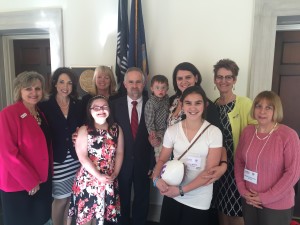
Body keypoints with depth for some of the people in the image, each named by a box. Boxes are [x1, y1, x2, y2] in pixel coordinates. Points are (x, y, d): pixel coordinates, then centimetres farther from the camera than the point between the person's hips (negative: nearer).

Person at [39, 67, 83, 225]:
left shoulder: (78, 106, 5)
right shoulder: (45, 106, -5)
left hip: (75, 159, 3)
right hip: (56, 160, -3)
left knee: (71, 198, 13)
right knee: (61, 199, 8)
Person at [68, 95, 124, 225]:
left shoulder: (116, 129, 2)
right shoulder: (84, 130, -7)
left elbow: (119, 153, 2)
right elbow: (82, 157, -13)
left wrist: (115, 173, -9)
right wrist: (99, 176, -17)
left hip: (110, 180, 3)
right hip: (88, 178, -2)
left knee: (101, 214, 16)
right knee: (86, 214, 9)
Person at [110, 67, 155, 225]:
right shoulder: (115, 105, -5)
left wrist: (153, 163, -8)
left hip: (143, 163, 0)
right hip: (121, 162, 1)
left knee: (142, 201, 19)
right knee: (122, 200, 20)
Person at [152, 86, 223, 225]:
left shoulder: (214, 132, -12)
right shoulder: (172, 131, -5)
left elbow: (211, 170, -13)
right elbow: (162, 159, 4)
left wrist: (182, 190, -18)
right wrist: (156, 178, -16)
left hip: (199, 200, -2)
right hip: (172, 195, 2)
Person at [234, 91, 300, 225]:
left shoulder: (288, 135, -16)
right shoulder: (247, 131, -2)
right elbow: (239, 161, 5)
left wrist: (266, 197, -13)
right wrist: (243, 190, -4)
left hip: (277, 205, -4)